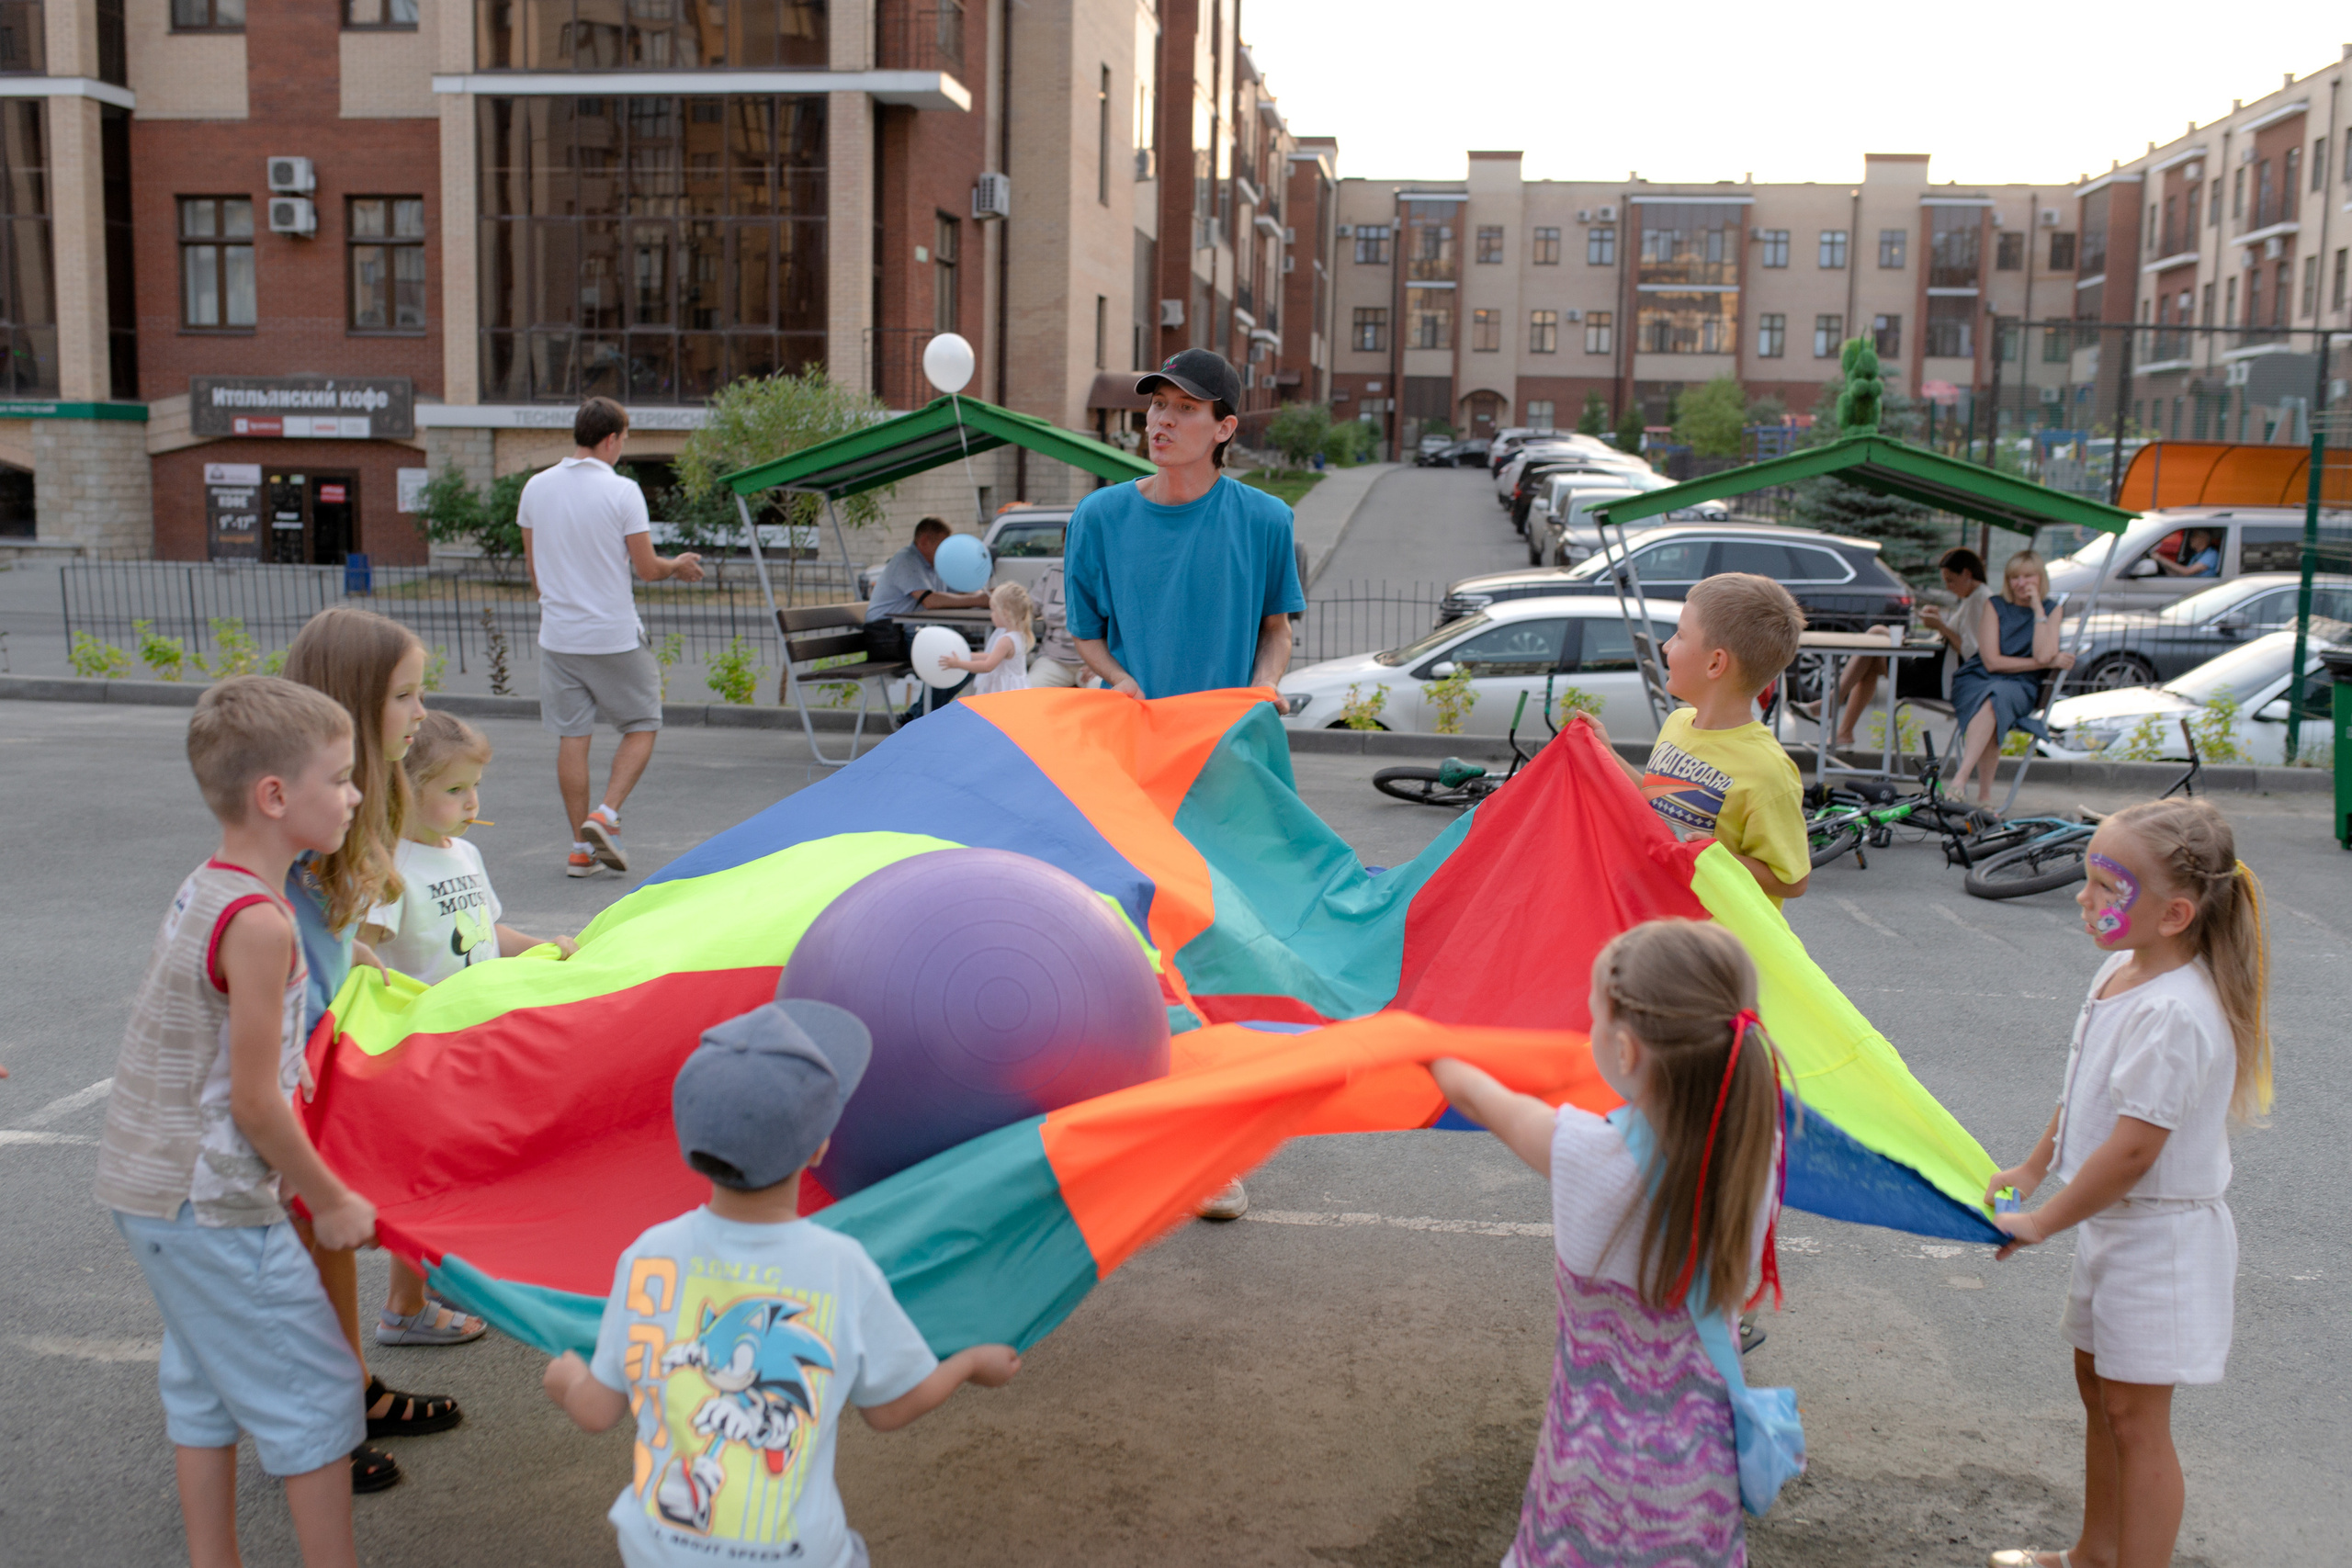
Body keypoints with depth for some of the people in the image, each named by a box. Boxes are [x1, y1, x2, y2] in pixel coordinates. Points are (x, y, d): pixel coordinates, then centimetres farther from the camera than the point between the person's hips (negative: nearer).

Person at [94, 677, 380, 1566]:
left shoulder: (205, 891, 8)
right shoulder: (259, 924, -22)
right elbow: (255, 1102, -20)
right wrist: (330, 1202, -8)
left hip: (149, 1189, 10)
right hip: (209, 1204, -10)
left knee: (205, 1387, 19)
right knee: (314, 1392, 1)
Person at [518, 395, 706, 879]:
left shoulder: (536, 487, 3)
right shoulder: (622, 491, -12)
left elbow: (532, 566, 12)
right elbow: (647, 569, -10)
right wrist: (678, 565, 11)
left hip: (557, 635, 5)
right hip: (614, 635, -4)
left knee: (572, 738, 8)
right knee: (642, 727, 12)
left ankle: (581, 847, 10)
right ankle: (606, 815, -4)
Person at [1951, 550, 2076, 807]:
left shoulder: (2051, 610, 11)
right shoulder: (1994, 605, 7)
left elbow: (2043, 655, -8)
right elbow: (1992, 661, -4)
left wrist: (2037, 607, -5)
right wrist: (2049, 662, -4)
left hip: (2020, 688, 0)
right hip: (1976, 680, 0)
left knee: (1996, 697, -37)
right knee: (1990, 698, -37)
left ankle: (1960, 781, -48)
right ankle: (1984, 795, -38)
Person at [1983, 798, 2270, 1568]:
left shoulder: (2174, 1014, -29)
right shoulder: (2123, 971, 1)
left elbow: (2132, 1151, -27)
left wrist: (2039, 1223, -17)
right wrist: (2032, 1169, 21)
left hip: (2159, 1238, -10)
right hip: (2112, 1223, 10)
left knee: (2135, 1417, 0)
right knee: (2098, 1388, 22)